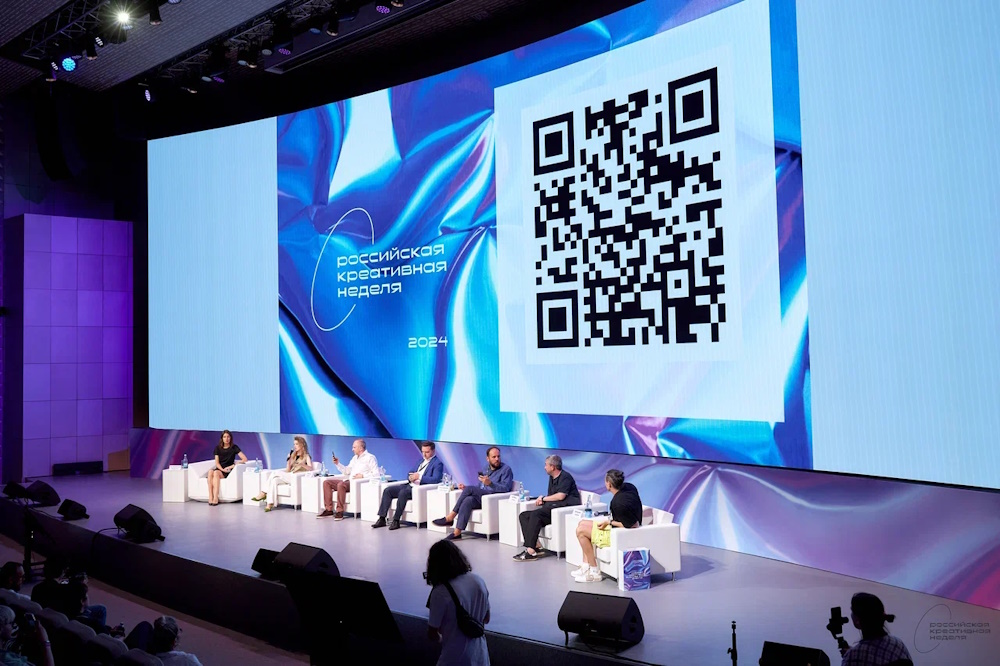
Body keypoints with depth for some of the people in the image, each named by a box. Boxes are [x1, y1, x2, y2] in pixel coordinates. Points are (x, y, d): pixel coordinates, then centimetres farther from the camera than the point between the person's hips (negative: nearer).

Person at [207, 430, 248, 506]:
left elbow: (245, 459, -5)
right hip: (219, 469, 3)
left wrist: (232, 466, -12)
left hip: (228, 471, -3)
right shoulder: (218, 448, 13)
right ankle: (210, 498, -39)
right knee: (210, 471, -32)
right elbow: (217, 463, 8)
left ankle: (215, 498, -42)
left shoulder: (234, 448, 4)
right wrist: (222, 469, -13)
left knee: (216, 472, -34)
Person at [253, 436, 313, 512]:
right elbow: (287, 470, 15)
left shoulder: (306, 456, 6)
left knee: (275, 472, -24)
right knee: (274, 480, -27)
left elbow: (311, 469, -10)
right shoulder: (292, 454, 22)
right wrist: (289, 462, -2)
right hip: (287, 477, 6)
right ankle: (270, 504, -36)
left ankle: (263, 493, -18)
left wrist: (302, 464, -28)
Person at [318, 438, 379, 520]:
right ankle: (329, 509, -8)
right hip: (349, 481, 9)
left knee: (341, 485, -35)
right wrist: (338, 464, 12)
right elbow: (347, 471, 24)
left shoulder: (370, 458, -3)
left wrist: (363, 476, -20)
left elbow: (376, 474, -12)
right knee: (326, 482, -2)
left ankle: (340, 511, -28)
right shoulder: (355, 458, 24)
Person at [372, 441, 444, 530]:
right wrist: (410, 477, 1)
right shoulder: (422, 461, 22)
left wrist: (419, 477, -20)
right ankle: (382, 519, -7)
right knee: (387, 490, -7)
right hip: (410, 485, 8)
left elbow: (436, 479, -18)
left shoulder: (438, 464, -3)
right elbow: (410, 473, 26)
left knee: (403, 492, -35)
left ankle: (396, 520, -25)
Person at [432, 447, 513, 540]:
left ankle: (450, 518, -21)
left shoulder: (506, 469, -1)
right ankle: (457, 532, -34)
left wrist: (490, 483, -29)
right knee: (468, 500, -30)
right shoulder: (486, 468, 21)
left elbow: (505, 489, -14)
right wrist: (466, 488, 7)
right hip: (481, 498, 6)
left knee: (469, 489, -26)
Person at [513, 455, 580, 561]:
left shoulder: (565, 477, -5)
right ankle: (536, 545, -22)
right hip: (552, 508, 10)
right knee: (523, 516, -5)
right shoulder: (552, 478, 24)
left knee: (536, 514, -30)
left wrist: (543, 498, -5)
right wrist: (542, 500, 0)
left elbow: (560, 496, -18)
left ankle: (530, 551, -32)